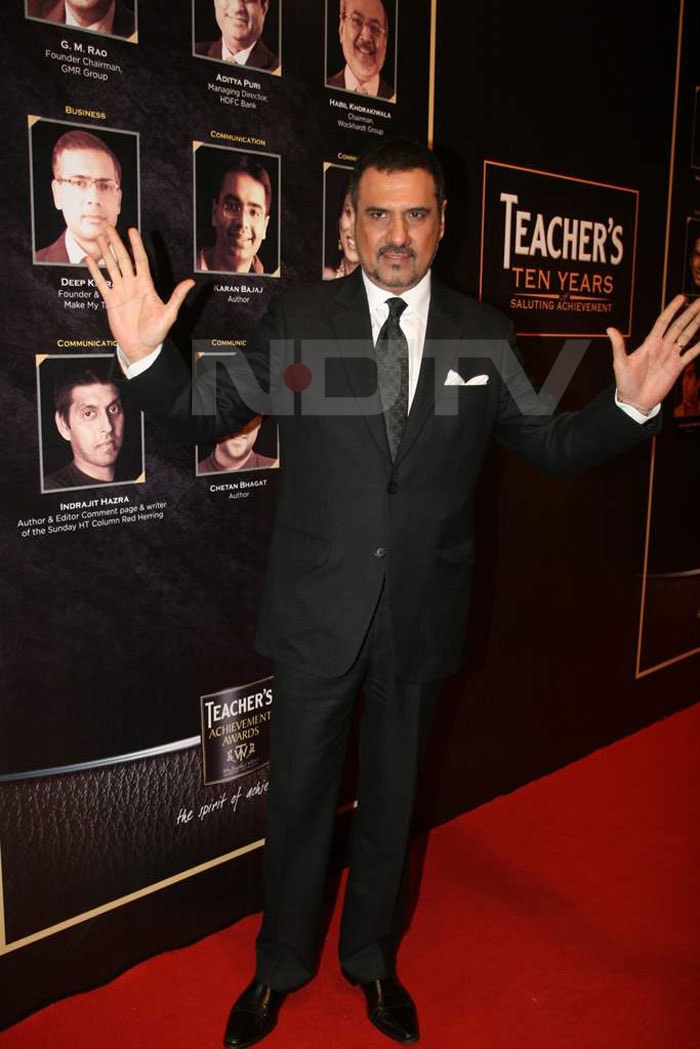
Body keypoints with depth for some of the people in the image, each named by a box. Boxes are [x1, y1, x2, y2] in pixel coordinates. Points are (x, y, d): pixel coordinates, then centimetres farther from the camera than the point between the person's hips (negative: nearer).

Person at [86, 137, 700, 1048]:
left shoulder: (485, 335, -1)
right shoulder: (298, 319, -5)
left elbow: (553, 446, 5)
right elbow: (209, 415, -2)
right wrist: (146, 355, -20)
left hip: (422, 615, 2)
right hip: (320, 611, -1)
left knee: (393, 793, 19)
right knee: (300, 792, 15)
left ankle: (372, 956, 44)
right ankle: (283, 963, 41)